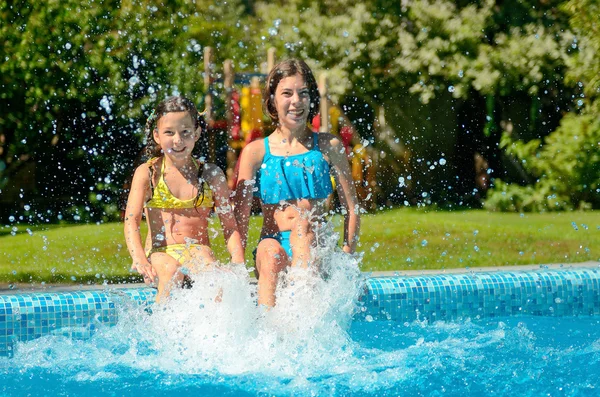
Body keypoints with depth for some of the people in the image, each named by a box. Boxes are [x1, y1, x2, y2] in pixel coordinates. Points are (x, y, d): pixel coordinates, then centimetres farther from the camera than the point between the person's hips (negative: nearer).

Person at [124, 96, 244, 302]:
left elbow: (230, 225, 7)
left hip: (198, 251, 1)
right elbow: (131, 221, -5)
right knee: (171, 272, -37)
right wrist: (139, 259, -25)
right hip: (161, 253, -1)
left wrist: (238, 262, -13)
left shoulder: (211, 175, 11)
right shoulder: (147, 173, 6)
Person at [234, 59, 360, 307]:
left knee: (303, 229, -33)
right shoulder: (255, 152, 7)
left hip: (317, 249, 0)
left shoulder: (329, 147, 9)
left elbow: (352, 208, 9)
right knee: (271, 253, -35)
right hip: (274, 242, 0)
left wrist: (347, 257, -4)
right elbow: (240, 215, 2)